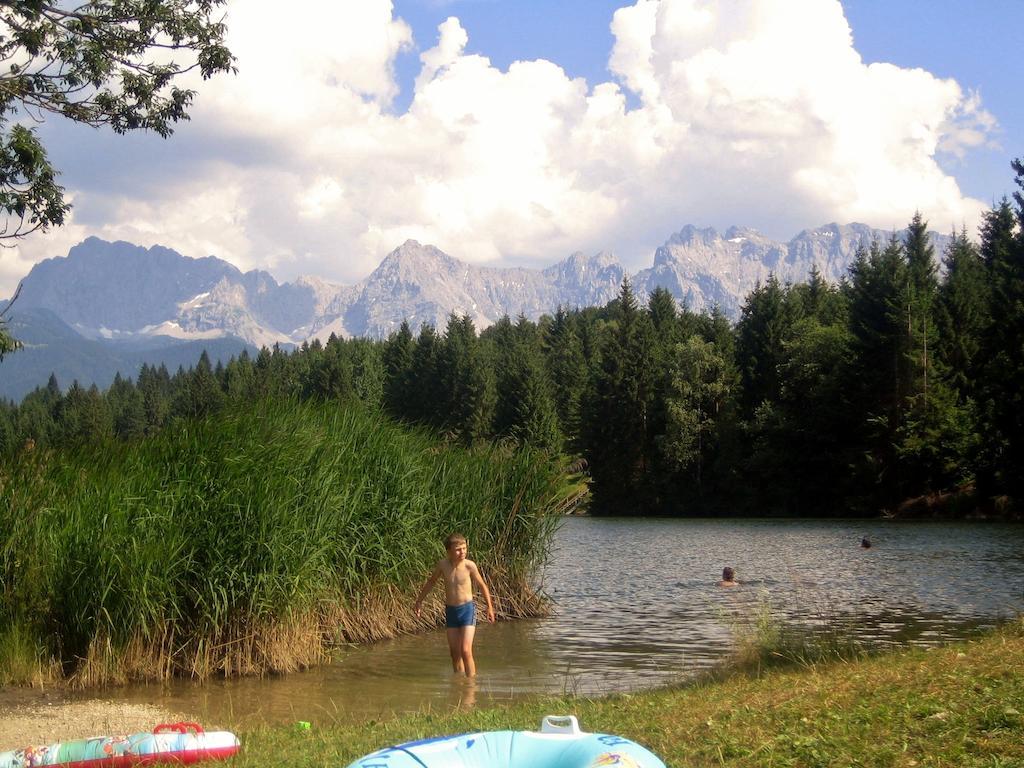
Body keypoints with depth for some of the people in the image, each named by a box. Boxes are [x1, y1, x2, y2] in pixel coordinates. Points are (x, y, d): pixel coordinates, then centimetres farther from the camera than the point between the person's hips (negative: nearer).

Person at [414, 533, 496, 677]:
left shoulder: (469, 565, -14)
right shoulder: (443, 564, -6)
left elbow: (482, 585, 1)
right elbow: (431, 582, 13)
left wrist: (490, 607, 7)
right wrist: (419, 601, 21)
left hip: (467, 609, -4)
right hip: (450, 610, 4)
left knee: (465, 651, -13)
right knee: (454, 653, 9)